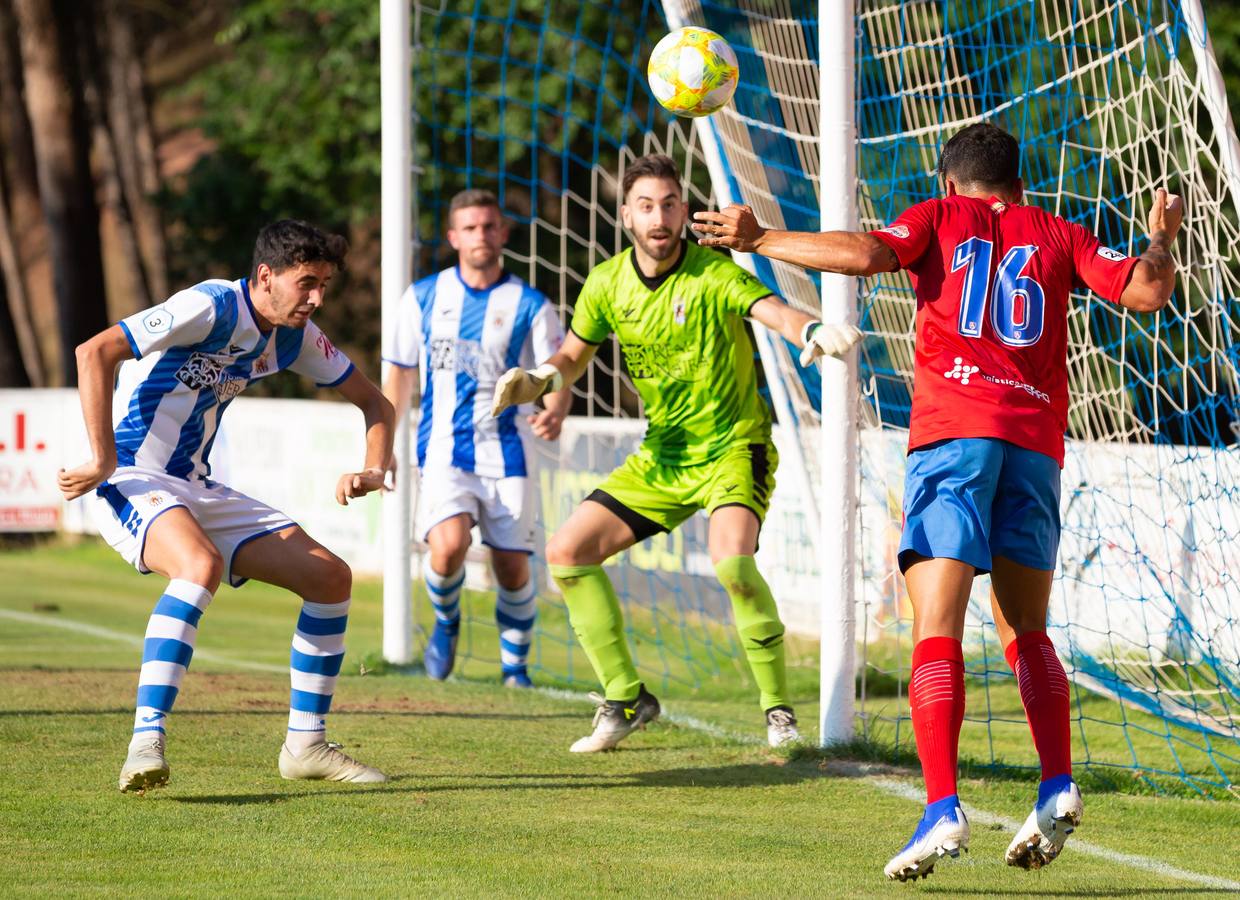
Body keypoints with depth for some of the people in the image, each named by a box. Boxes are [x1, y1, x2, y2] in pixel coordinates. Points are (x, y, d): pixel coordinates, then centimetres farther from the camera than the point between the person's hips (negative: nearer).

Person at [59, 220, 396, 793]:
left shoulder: (295, 336, 5)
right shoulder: (210, 308, -19)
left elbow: (373, 403, 18)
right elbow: (95, 353, -27)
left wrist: (373, 472, -2)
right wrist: (103, 462, -26)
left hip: (197, 488, 8)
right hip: (131, 482, -8)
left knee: (330, 577, 2)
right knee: (202, 563, -38)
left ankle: (305, 745, 13)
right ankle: (145, 743, -41)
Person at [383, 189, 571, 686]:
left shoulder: (530, 306, 2)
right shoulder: (423, 298, 7)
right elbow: (399, 375, 15)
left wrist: (554, 413, -26)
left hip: (504, 454, 0)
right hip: (443, 453, 0)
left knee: (513, 569, -2)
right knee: (449, 546, -23)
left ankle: (515, 664, 20)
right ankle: (446, 619, 8)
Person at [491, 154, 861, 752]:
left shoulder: (713, 274, -18)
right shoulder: (607, 284, -1)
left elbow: (773, 310, -37)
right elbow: (575, 354, 15)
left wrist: (811, 331, -60)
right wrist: (535, 382, -6)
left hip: (734, 447, -6)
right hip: (662, 456, 6)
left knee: (731, 559, -32)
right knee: (567, 552, 1)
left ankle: (779, 709, -15)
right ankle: (626, 697, 15)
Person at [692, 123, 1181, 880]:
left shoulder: (939, 219, 13)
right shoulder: (1056, 235, 20)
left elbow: (864, 254, -5)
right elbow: (1146, 291, 9)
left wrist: (760, 240, 4)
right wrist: (1162, 238, 30)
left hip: (954, 428, -3)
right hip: (1037, 440, 3)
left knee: (936, 633, -10)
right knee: (1025, 632, 19)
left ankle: (943, 808, -25)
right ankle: (1059, 786, 2)